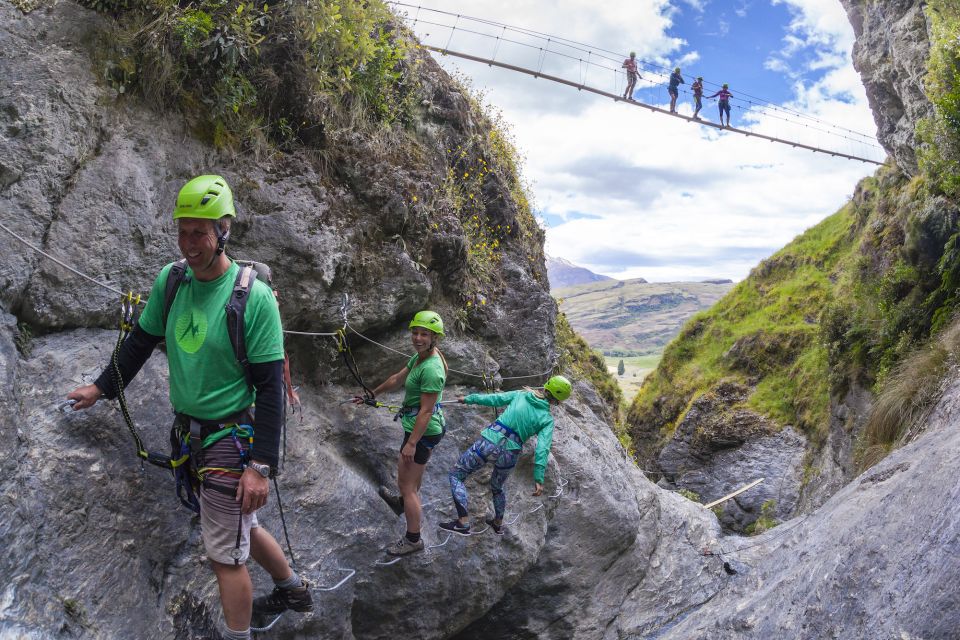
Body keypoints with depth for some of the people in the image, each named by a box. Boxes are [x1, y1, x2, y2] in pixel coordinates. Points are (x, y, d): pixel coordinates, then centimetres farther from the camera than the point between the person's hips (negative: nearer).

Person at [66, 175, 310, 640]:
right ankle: (293, 589, 45)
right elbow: (141, 340, 16)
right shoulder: (170, 280, -1)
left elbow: (270, 387, -18)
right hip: (190, 432, 7)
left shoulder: (254, 297, -19)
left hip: (230, 438, -7)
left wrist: (260, 466, -20)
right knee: (242, 528, 23)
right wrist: (102, 387, 23)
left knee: (225, 554, 2)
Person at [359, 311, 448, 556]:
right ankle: (404, 504, 57)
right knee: (410, 466, 32)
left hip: (422, 431, -10)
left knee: (407, 485, 0)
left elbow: (426, 411, -26)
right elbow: (397, 379, 17)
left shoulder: (431, 369, -26)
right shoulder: (420, 357, 3)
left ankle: (413, 540, 12)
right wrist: (371, 395, 26)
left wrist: (412, 443, -24)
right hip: (428, 429, 10)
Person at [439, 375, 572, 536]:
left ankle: (463, 523, 0)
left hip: (489, 443, -2)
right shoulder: (548, 420, 3)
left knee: (456, 475, 14)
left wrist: (469, 399, 29)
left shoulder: (520, 395, 7)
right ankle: (498, 524, 50)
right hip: (509, 455, 2)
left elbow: (492, 398, 14)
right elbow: (542, 448, -8)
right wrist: (539, 478, -11)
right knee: (497, 487, 34)